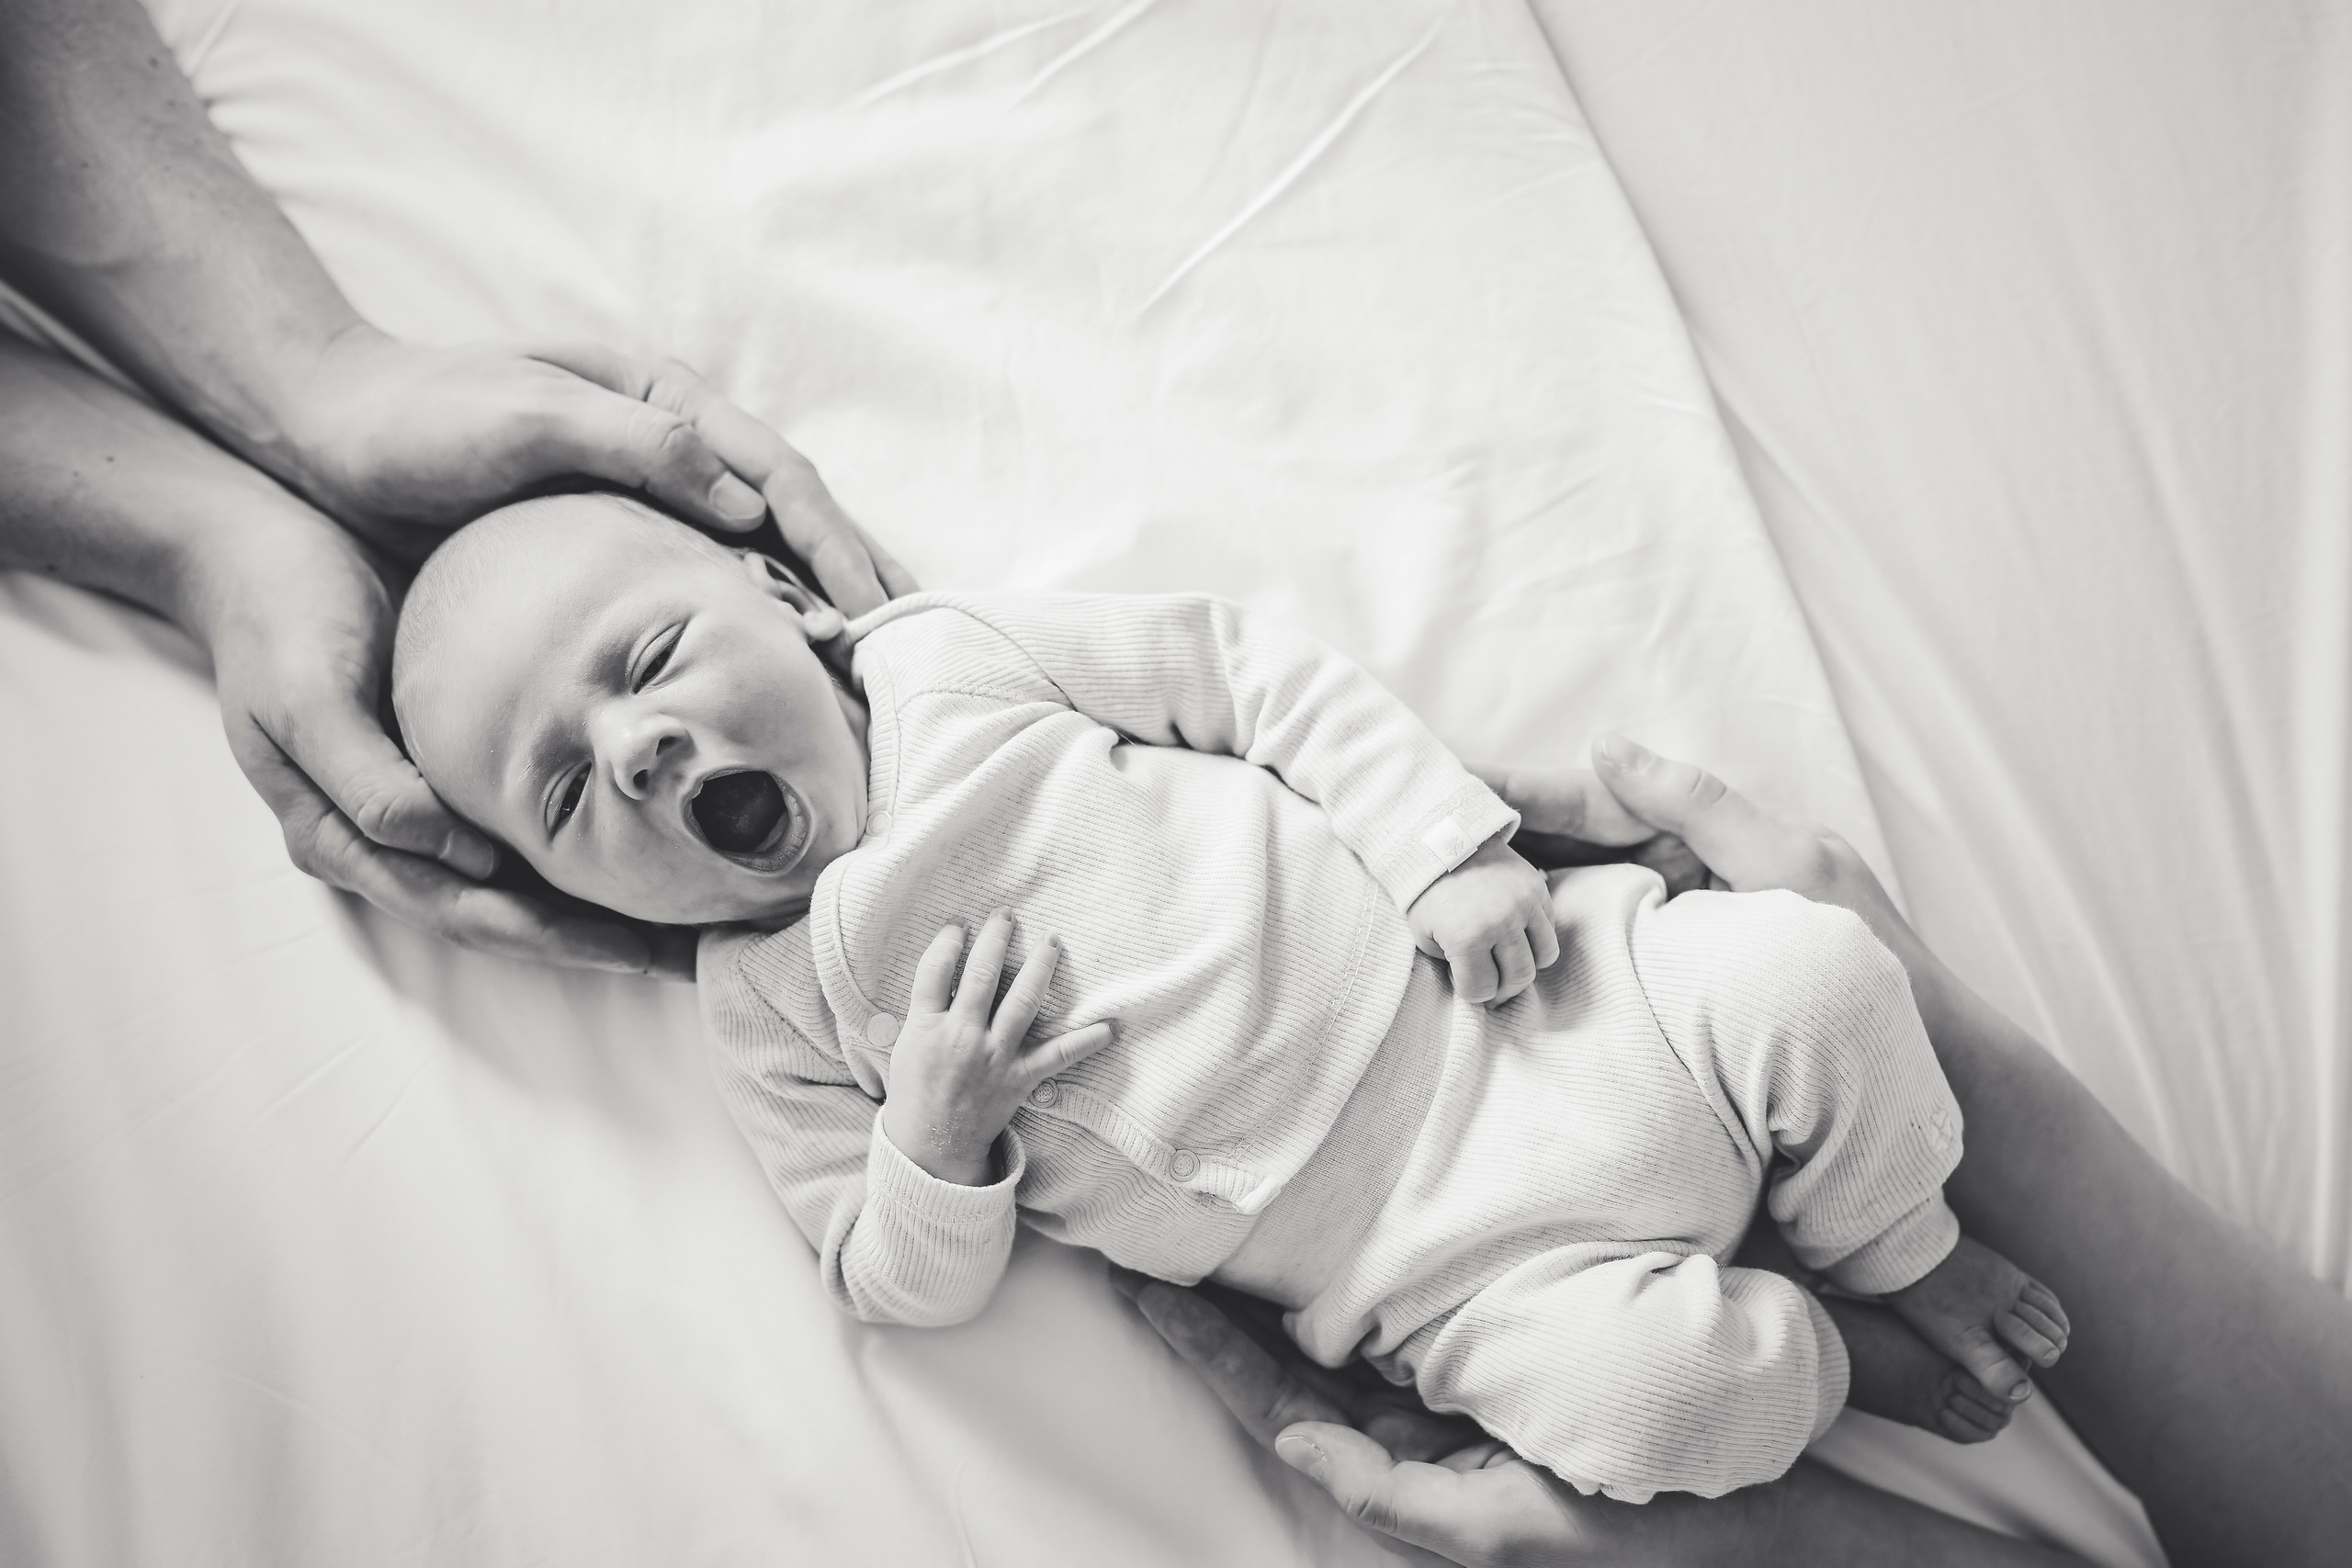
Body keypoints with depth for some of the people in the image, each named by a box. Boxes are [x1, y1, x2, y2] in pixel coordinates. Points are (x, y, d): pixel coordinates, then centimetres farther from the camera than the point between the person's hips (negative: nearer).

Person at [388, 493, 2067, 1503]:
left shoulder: (957, 651, 0)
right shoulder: (768, 1010, 0)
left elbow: (1258, 674, 3)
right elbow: (907, 1288, 1)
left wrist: (1449, 847, -7)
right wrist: (940, 1132, -20)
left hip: (1507, 998, 2)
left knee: (1815, 970, -14)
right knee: (1643, 1390, -24)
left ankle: (1918, 1252, 19)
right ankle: (1811, 1354, 13)